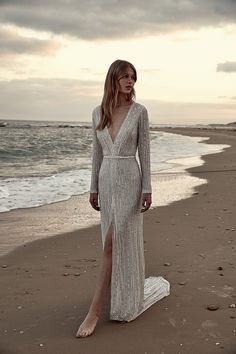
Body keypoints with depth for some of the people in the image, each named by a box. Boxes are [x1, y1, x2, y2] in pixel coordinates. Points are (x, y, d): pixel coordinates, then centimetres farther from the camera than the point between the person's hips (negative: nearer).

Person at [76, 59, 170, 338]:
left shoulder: (139, 111, -5)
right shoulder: (98, 112, 6)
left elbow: (144, 152, -5)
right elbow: (97, 153, 10)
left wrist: (147, 189, -9)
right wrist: (94, 187, 9)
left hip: (129, 180, -5)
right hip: (106, 180, 5)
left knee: (113, 243, -8)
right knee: (117, 242, 14)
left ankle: (94, 311, -4)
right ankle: (125, 290, 34)